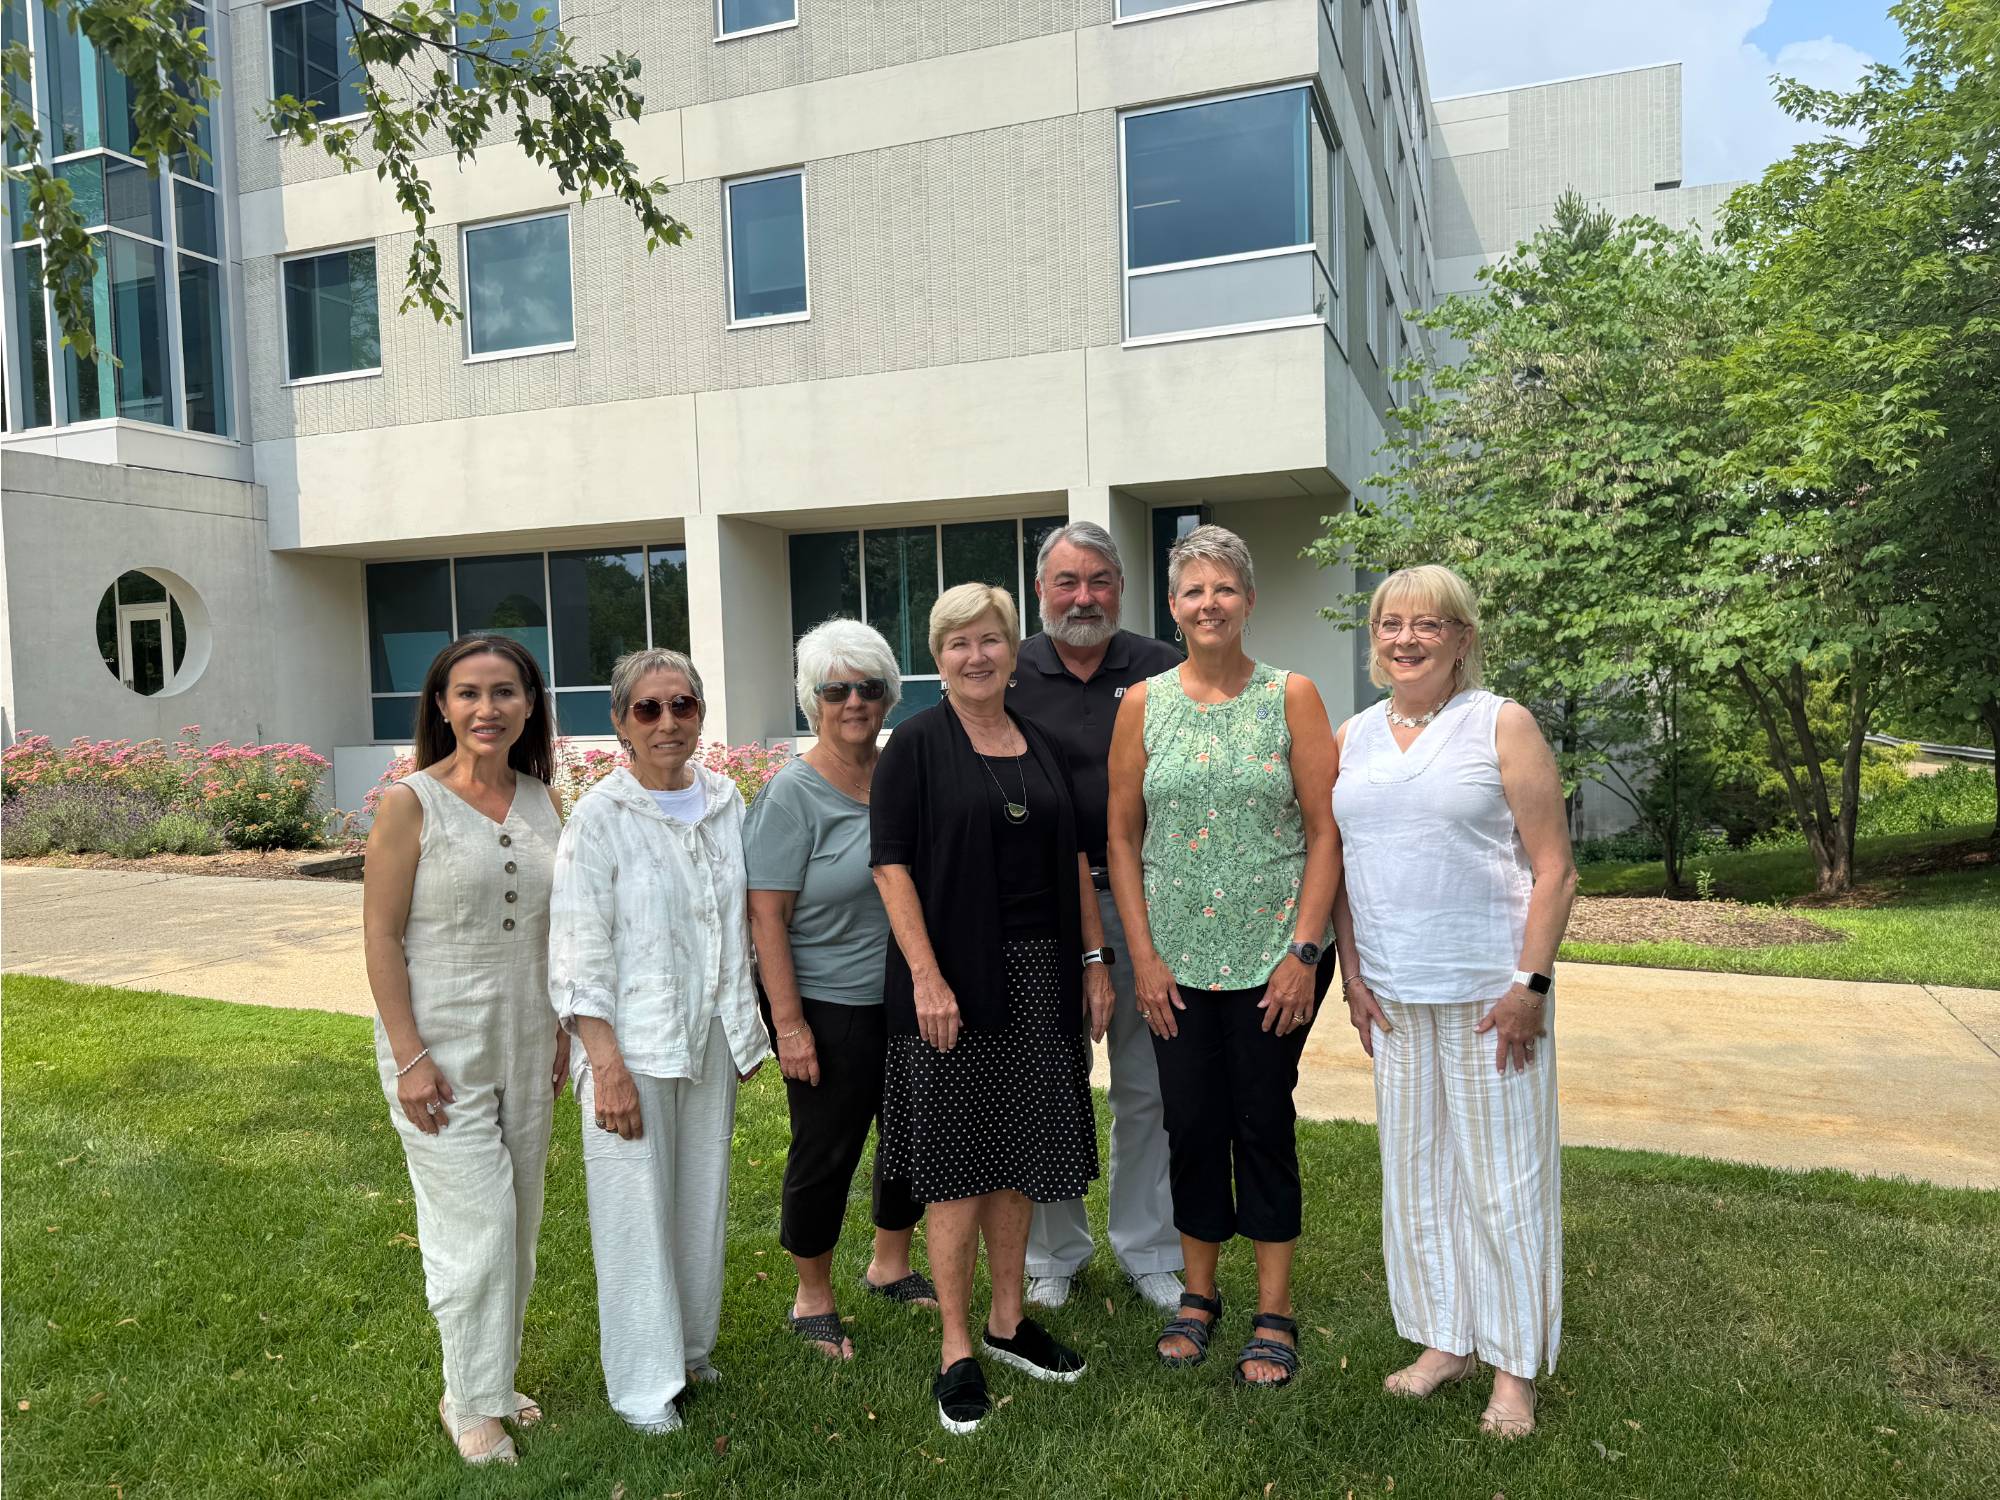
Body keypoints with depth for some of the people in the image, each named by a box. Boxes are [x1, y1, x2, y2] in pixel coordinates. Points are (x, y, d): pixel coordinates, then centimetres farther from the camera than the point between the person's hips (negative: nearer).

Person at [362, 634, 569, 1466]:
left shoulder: (543, 802, 4)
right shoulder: (409, 803, -11)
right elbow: (380, 936, -11)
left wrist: (561, 1029, 11)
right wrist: (409, 1056, -15)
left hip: (524, 1045, 5)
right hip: (440, 1046, -5)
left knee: (519, 1223, 15)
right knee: (476, 1227, 0)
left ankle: (494, 1380, 34)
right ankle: (471, 1404, 22)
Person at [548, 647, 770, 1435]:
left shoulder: (726, 801, 4)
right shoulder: (599, 817, -11)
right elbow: (578, 954, -13)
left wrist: (745, 1029, 14)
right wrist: (607, 1066, -17)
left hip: (713, 1039, 5)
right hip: (634, 1044, -5)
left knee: (704, 1198, 16)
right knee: (638, 1209, 3)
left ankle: (690, 1346, 36)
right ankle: (642, 1384, 20)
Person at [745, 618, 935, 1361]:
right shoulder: (792, 793, -12)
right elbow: (766, 917, -14)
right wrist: (789, 1024, -18)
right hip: (830, 1008, -6)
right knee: (826, 1151, 6)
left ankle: (891, 1264, 41)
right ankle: (812, 1300, 28)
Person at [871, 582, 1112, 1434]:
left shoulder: (1041, 748, 10)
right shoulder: (916, 745, -5)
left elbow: (1072, 859, 14)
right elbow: (891, 863, -11)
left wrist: (1094, 960, 9)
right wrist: (926, 976, -18)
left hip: (1039, 978, 5)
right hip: (954, 981, -5)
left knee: (1018, 1158, 14)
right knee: (960, 1167, 2)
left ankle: (1008, 1322, 29)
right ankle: (956, 1353, 15)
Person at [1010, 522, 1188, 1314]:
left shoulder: (1162, 671, 3)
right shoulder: (1009, 678, 1)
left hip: (1144, 900, 1)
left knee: (1148, 1090, 11)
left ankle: (1149, 1251, 28)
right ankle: (1053, 1253, 28)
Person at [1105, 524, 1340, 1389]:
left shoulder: (1291, 697, -2)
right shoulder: (1143, 705, 3)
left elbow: (1324, 832, -4)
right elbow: (1122, 838, 4)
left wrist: (1303, 949, -11)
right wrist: (1143, 955, -2)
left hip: (1272, 954, -2)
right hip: (1177, 958, 2)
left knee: (1264, 1124, 7)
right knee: (1192, 1126, 10)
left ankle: (1273, 1314, 22)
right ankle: (1198, 1295, 30)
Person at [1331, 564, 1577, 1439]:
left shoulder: (1501, 725, -3)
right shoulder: (1353, 737, 10)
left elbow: (1554, 868, -6)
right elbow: (1338, 863, 14)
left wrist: (1530, 984, -13)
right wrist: (1351, 971, 5)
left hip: (1489, 989, -4)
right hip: (1393, 993, 5)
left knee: (1502, 1176, 3)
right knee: (1414, 1169, 13)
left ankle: (1515, 1367, 19)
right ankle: (1444, 1340, 29)